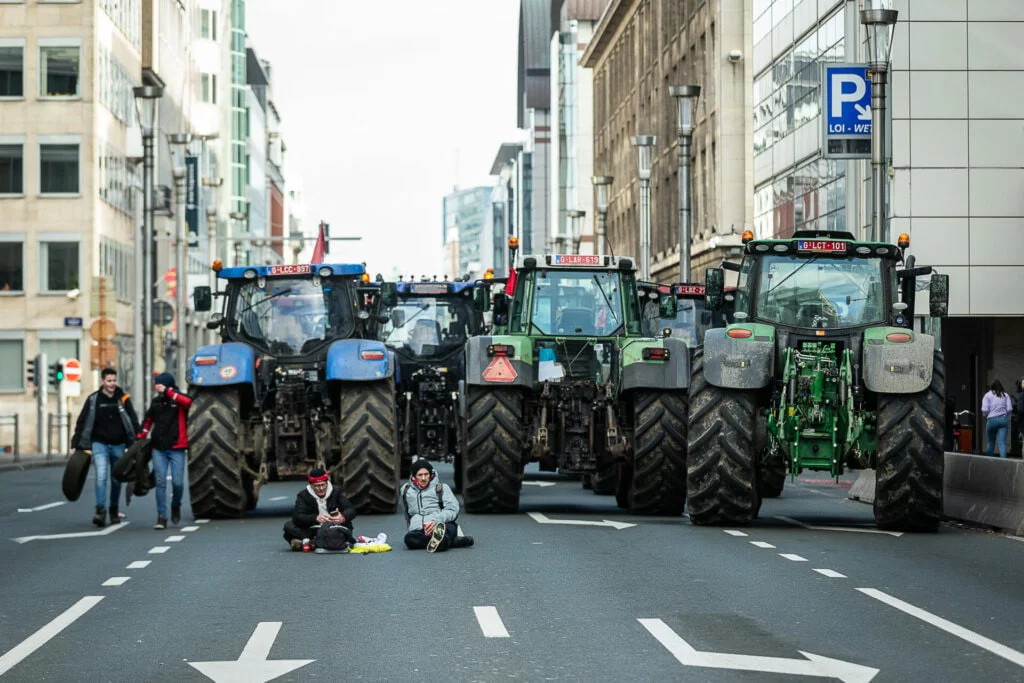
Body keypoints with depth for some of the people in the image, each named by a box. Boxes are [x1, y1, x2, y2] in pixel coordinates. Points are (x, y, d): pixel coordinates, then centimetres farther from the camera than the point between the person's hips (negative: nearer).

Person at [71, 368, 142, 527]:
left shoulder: (123, 399, 1)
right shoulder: (93, 400, -1)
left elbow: (133, 422, 2)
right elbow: (82, 423, 2)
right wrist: (76, 445, -3)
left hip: (118, 445, 2)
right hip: (99, 444, -2)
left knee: (116, 480, 11)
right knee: (101, 476, -18)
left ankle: (114, 511, 27)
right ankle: (100, 511, -23)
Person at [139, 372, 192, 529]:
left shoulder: (179, 399, -4)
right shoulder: (156, 401, 10)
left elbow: (188, 402, -28)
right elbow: (149, 420, 25)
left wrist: (167, 391, -27)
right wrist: (141, 437, 23)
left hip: (177, 448, -4)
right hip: (159, 448, 4)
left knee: (177, 482, -6)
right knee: (160, 482, -2)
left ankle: (176, 506, 24)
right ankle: (161, 516, 1)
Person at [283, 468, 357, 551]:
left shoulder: (336, 492, 2)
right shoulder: (303, 495, -2)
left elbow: (351, 510, -7)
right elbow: (297, 517, -18)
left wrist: (343, 518, -33)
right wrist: (316, 518, -38)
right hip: (310, 530, 0)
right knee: (288, 525, -21)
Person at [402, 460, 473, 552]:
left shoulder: (442, 488, 15)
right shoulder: (406, 490, 24)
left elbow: (453, 509, -1)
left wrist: (435, 521, -16)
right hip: (418, 530, 1)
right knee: (409, 538, -39)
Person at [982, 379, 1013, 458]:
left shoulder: (988, 395, 2)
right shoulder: (1005, 395, 8)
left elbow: (985, 410, -6)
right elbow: (1009, 409, 1)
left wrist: (986, 416, 14)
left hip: (991, 420, -1)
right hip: (1003, 419, 1)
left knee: (990, 442, 13)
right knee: (1002, 442, -5)